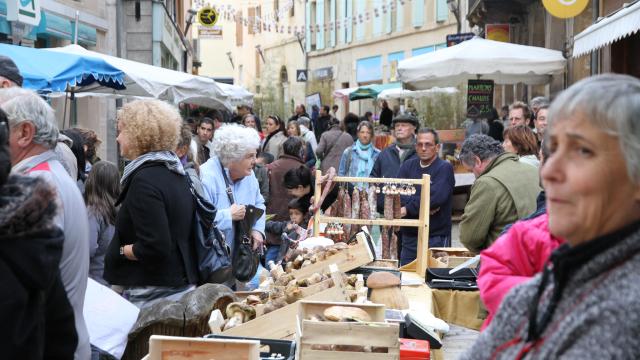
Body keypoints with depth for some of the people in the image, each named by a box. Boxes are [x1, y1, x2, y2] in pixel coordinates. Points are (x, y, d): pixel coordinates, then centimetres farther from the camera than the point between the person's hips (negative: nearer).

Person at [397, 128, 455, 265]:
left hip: (436, 237, -5)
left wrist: (407, 209, -12)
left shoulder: (445, 168, -4)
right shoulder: (408, 166, 10)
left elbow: (436, 197, -19)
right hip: (409, 236, 5)